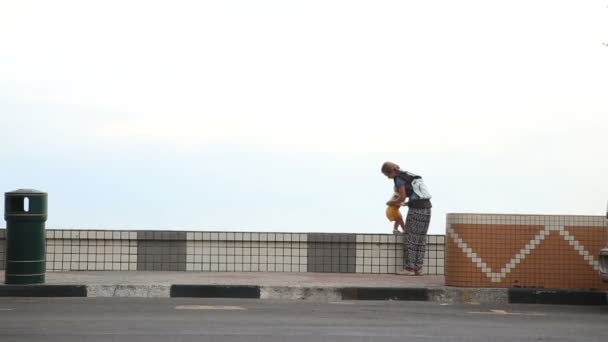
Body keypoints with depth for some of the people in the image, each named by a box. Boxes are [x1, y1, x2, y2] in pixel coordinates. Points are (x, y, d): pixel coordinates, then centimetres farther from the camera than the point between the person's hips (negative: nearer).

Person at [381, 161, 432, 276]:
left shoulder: (398, 178, -3)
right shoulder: (409, 175, 24)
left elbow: (402, 198, -6)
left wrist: (391, 202, 13)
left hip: (416, 208, -8)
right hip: (426, 206, 8)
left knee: (410, 238, -1)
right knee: (420, 239, 10)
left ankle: (409, 268, -1)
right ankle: (418, 268, 10)